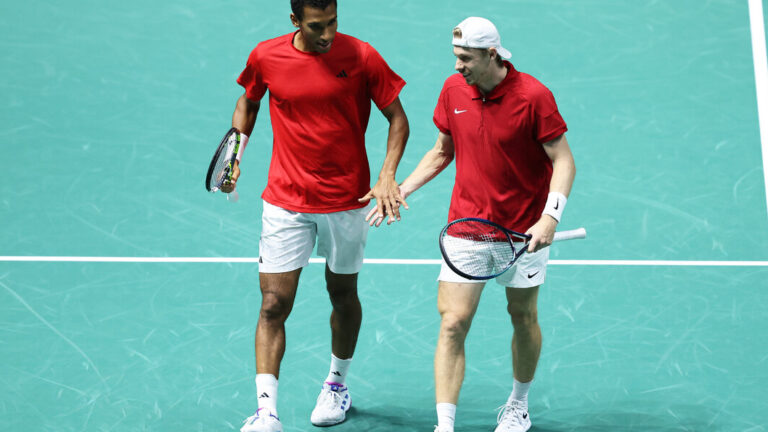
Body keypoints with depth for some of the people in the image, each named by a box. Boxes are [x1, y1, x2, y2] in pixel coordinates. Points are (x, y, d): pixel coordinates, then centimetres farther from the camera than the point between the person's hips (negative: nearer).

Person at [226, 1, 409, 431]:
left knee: (343, 294, 16)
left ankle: (338, 383, 39)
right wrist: (235, 156, 2)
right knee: (273, 305, -7)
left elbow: (397, 118, -2)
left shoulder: (361, 56, -10)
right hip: (285, 202, 0)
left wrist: (387, 178, -14)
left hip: (346, 201, 0)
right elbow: (248, 103, 15)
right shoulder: (266, 57, -5)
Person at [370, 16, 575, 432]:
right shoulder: (453, 90, -1)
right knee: (452, 324, -7)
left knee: (523, 317, 13)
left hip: (523, 230, -2)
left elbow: (563, 161, -12)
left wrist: (550, 217, -25)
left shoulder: (532, 96, -15)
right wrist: (400, 190, 6)